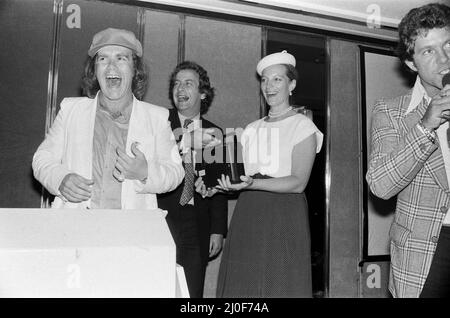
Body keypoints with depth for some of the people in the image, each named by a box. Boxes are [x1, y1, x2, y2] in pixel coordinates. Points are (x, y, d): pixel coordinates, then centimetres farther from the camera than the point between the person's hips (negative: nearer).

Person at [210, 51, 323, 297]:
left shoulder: (302, 126, -1)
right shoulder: (251, 129, 16)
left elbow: (298, 183, -11)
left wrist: (252, 184, -23)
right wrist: (221, 184, -1)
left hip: (284, 216, -5)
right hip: (247, 215, 5)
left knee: (280, 286, -2)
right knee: (242, 285, 5)